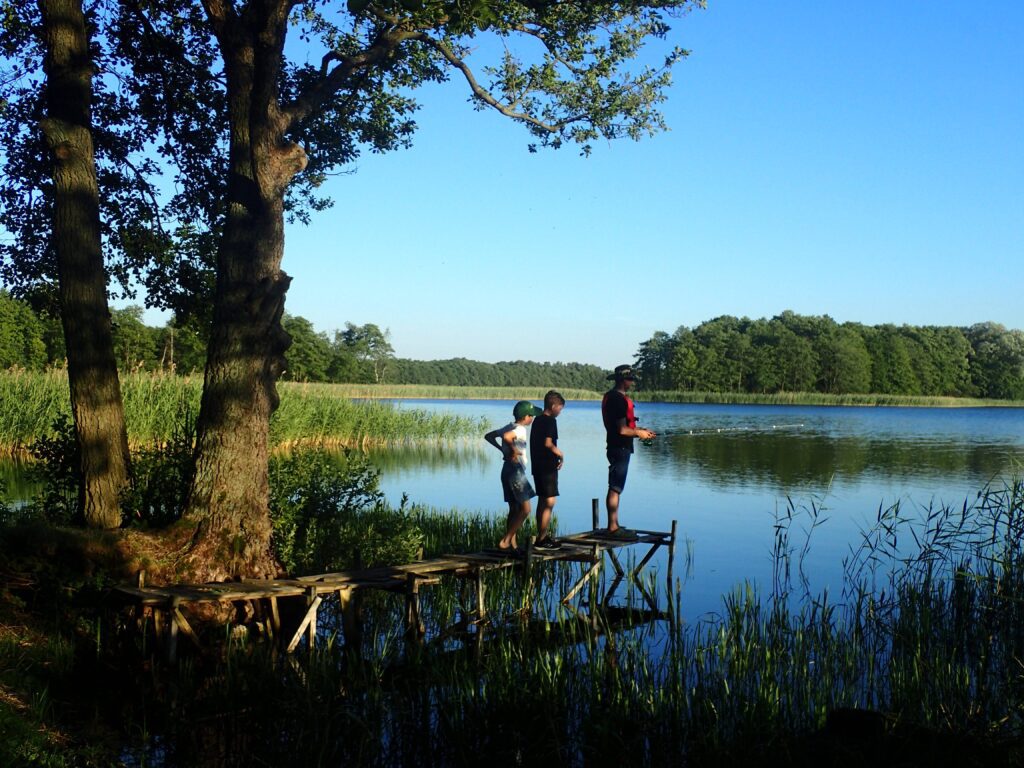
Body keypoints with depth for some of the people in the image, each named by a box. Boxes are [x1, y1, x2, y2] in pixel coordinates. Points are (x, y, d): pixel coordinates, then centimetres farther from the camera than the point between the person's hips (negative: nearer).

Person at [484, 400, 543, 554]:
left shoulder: (509, 427, 12)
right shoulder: (520, 429, -15)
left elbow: (488, 436, 18)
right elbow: (507, 436, -35)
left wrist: (502, 449, 11)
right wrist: (513, 450, -20)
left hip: (507, 471, 9)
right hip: (516, 471, -9)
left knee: (514, 509, 12)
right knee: (525, 509, -6)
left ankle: (512, 545, 13)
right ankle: (504, 542, -9)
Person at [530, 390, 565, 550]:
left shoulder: (537, 420, 14)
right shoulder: (550, 421, -13)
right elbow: (548, 443, -24)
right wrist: (560, 454, -9)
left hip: (537, 466, 9)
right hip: (548, 467, -9)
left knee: (542, 501, 16)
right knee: (549, 503, -6)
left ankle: (542, 536, 23)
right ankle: (542, 540, -6)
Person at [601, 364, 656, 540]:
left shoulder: (610, 396, 14)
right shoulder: (619, 399, -19)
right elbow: (622, 430, -22)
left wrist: (640, 430, 14)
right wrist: (639, 433, -6)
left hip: (616, 448, 11)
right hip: (620, 448, -11)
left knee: (614, 489, 14)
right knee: (615, 489, -6)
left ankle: (614, 525, 20)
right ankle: (613, 528, -3)